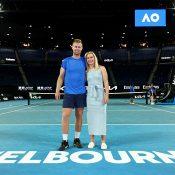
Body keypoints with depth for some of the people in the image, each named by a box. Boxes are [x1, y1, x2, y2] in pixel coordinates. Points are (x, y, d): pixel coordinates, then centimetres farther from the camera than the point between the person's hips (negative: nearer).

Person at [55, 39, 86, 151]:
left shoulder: (84, 61, 6)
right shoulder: (66, 61, 4)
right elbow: (61, 77, 5)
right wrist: (57, 90, -2)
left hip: (81, 93, 1)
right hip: (68, 93, -1)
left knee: (79, 116, 7)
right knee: (65, 115, -6)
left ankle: (77, 139, 20)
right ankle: (65, 141, 5)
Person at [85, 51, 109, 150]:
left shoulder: (101, 68, 3)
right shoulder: (87, 71, 10)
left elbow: (106, 82, -3)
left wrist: (107, 95, -13)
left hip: (100, 96, -3)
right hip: (90, 96, 3)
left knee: (101, 117, -1)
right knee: (91, 117, 4)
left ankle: (103, 142, 9)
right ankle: (92, 141, 15)